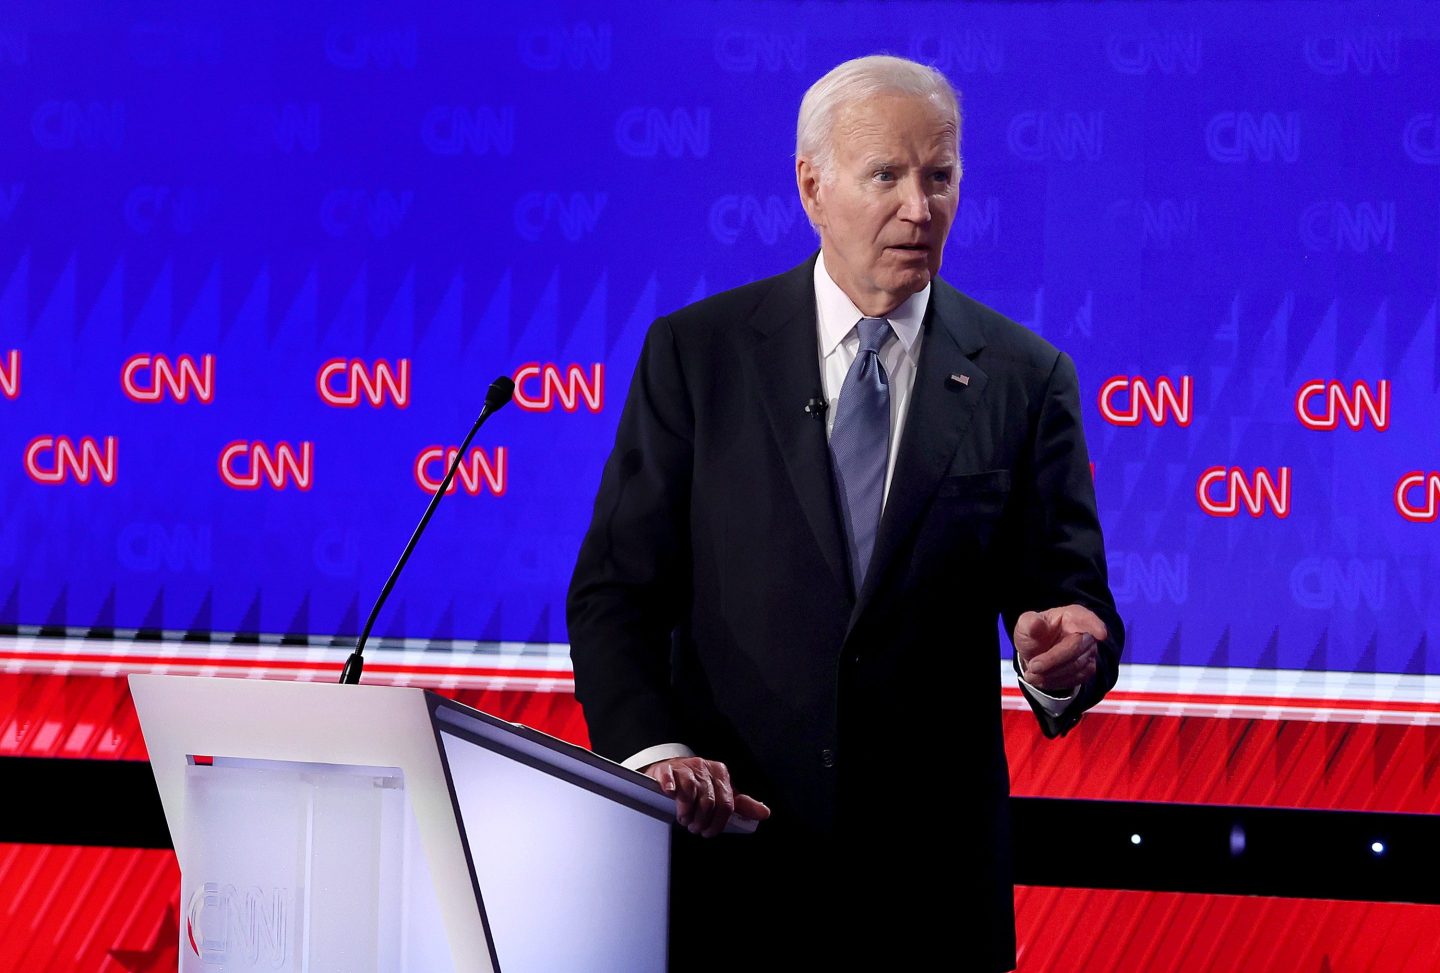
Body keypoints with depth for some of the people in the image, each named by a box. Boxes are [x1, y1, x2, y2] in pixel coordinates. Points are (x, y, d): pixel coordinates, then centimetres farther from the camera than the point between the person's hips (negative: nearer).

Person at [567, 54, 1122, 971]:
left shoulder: (1025, 379, 3)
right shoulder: (695, 353, 1)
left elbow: (1070, 597, 1)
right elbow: (616, 591, -1)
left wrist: (1063, 656, -22)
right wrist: (656, 751, -17)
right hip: (729, 852, 0)